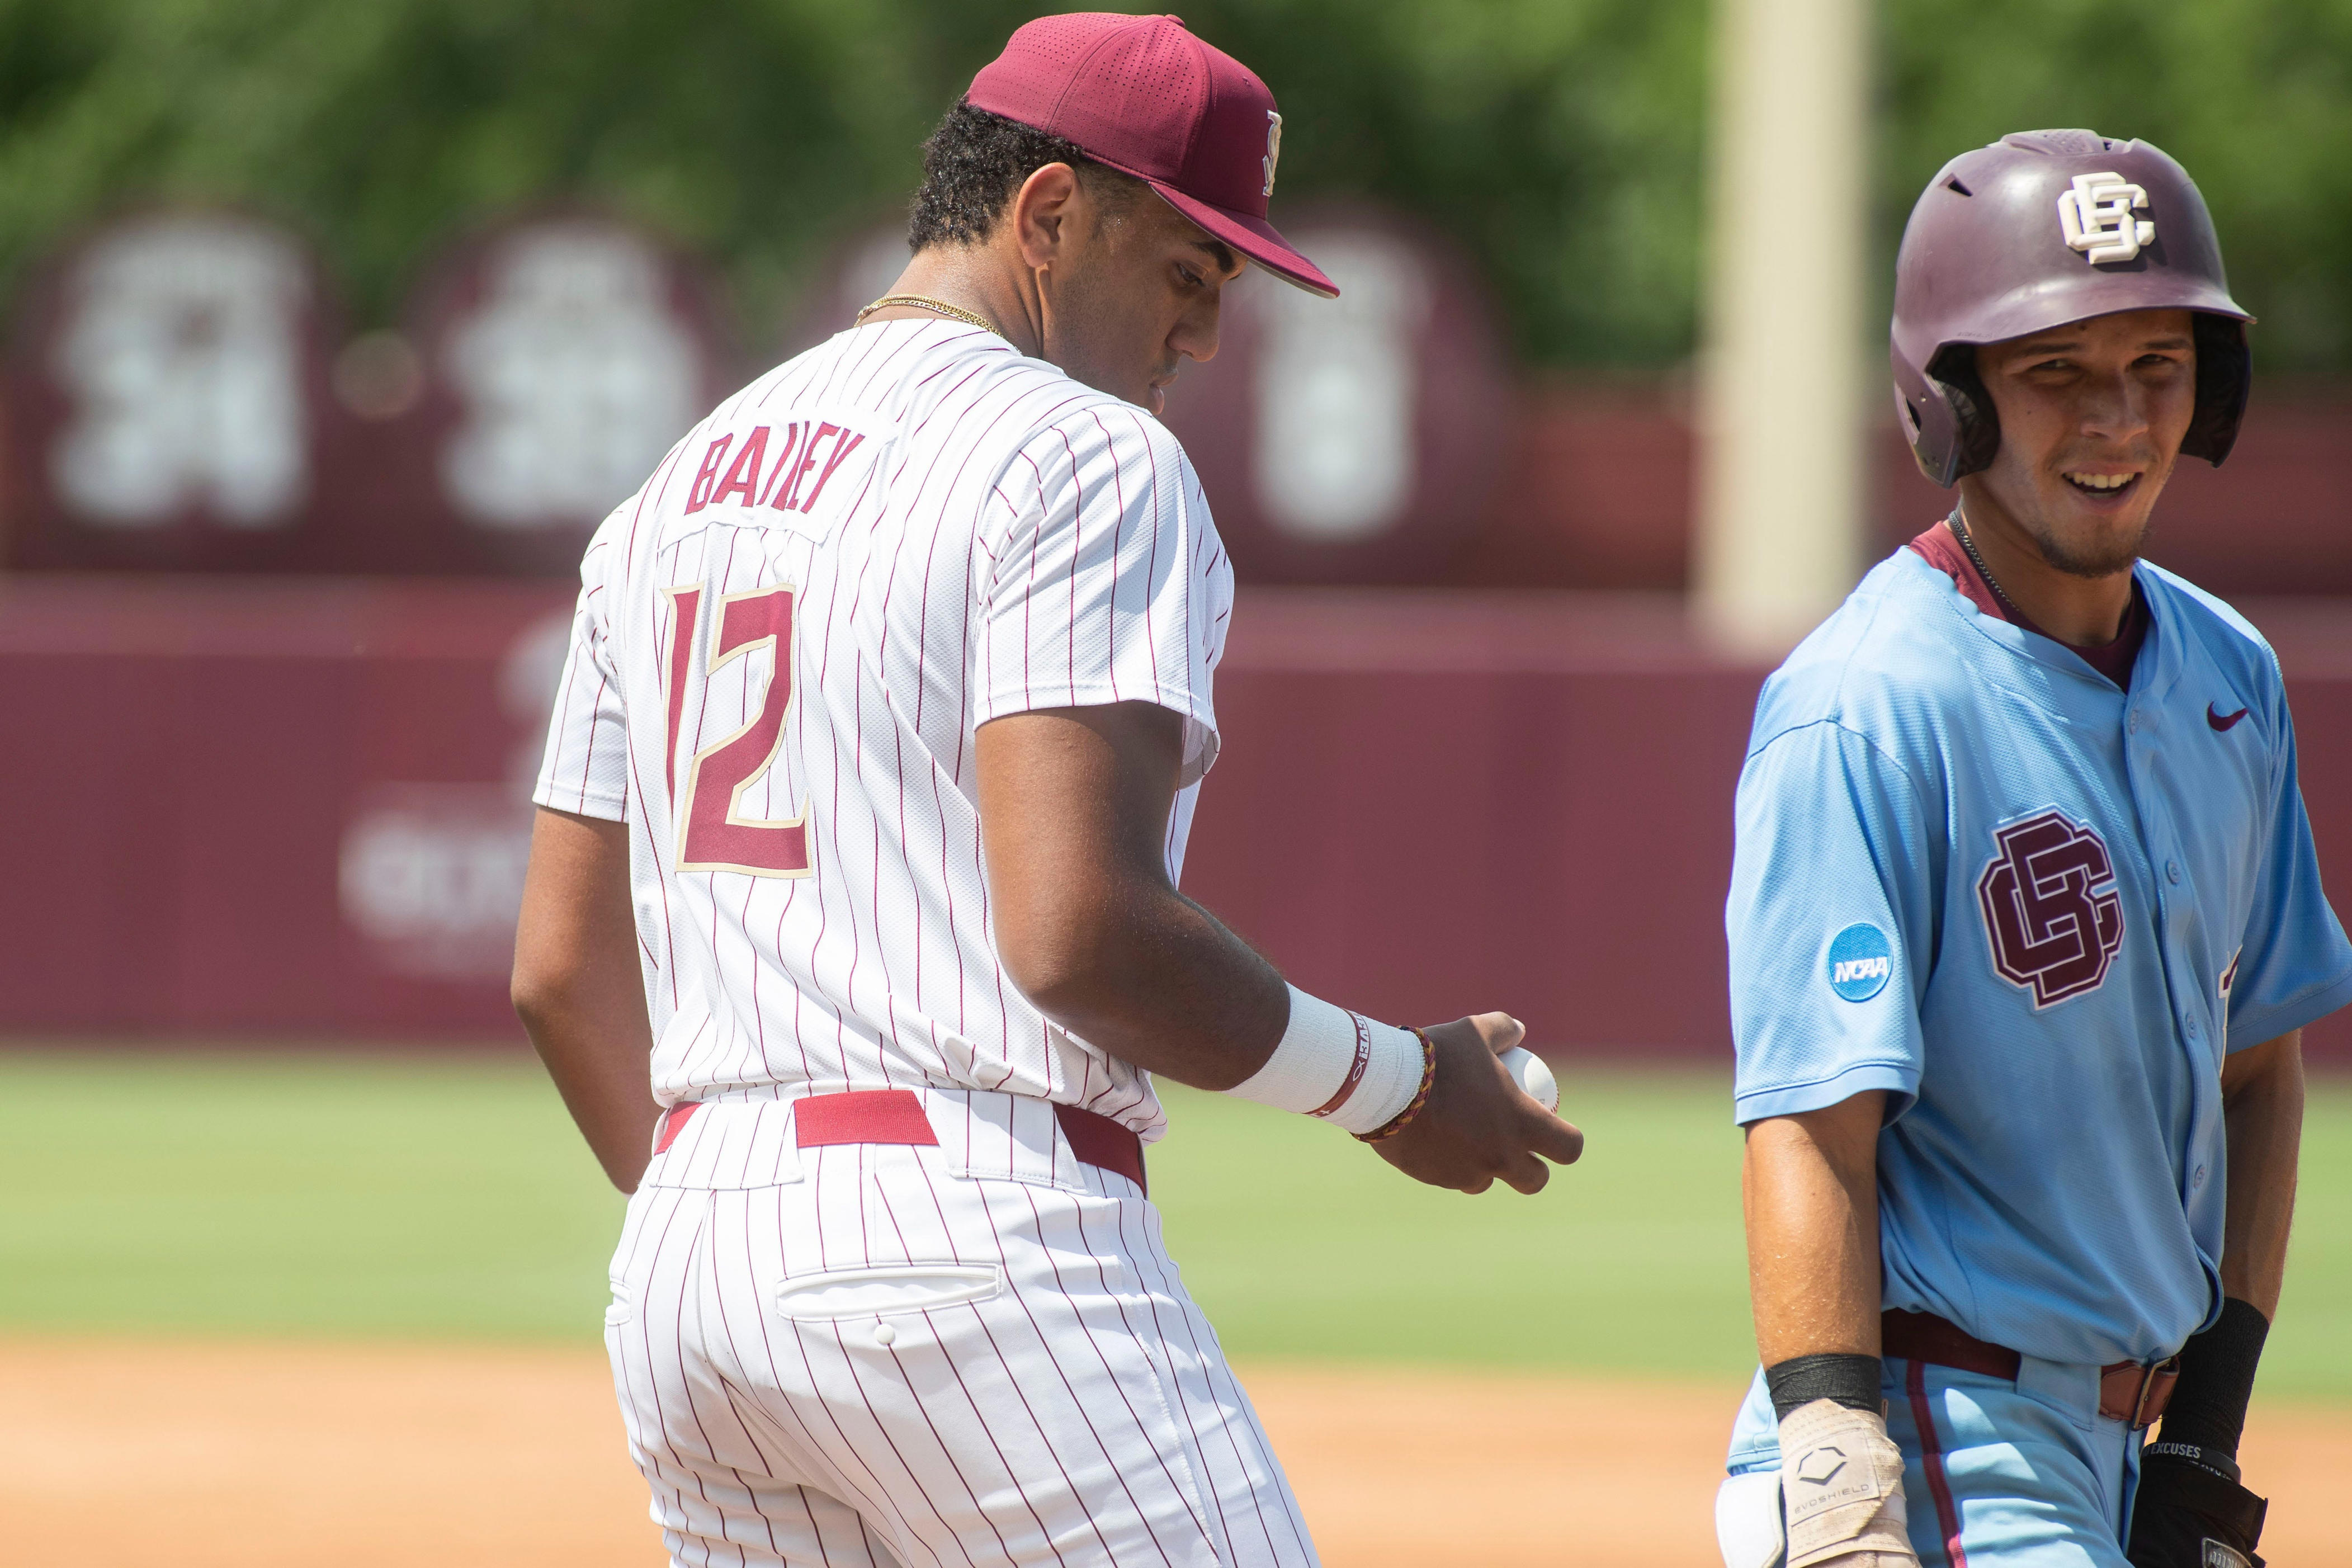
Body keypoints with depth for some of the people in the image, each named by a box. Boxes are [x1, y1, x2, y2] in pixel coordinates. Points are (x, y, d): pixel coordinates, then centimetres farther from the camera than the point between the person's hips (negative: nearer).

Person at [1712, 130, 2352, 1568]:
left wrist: (2209, 1428, 9)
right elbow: (1810, 1136, -19)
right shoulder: (1866, 714, -14)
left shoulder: (2228, 679, 10)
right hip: (1943, 1445, -8)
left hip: (2129, 1451, 8)